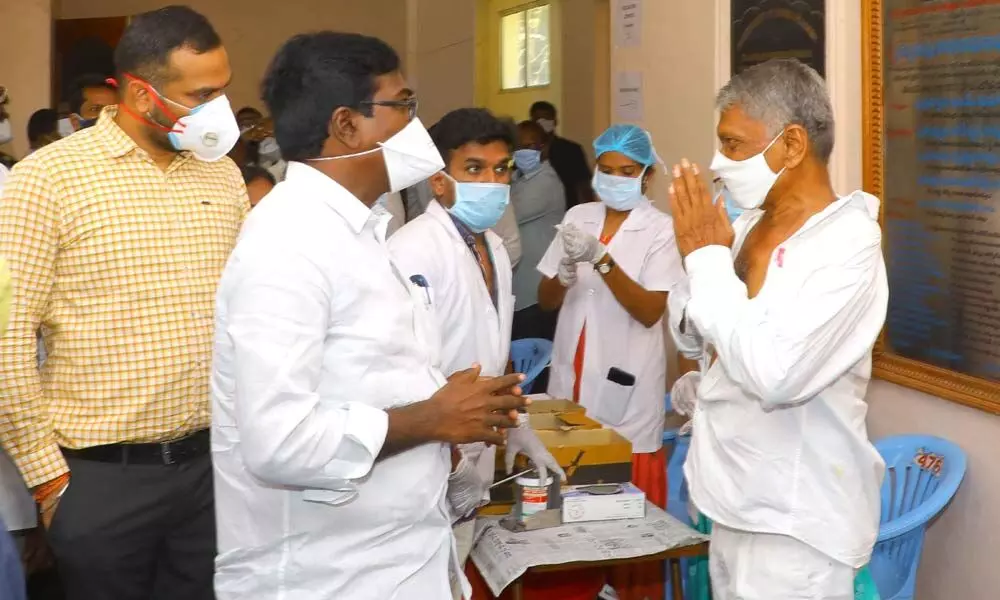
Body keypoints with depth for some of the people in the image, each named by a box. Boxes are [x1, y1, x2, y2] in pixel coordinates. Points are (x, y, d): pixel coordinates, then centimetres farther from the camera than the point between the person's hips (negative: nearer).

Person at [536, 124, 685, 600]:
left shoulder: (660, 230, -7)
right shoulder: (577, 217, 6)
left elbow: (650, 312, -15)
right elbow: (545, 300, 9)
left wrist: (600, 258, -22)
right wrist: (566, 271, -13)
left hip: (625, 385, -4)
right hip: (572, 378, 4)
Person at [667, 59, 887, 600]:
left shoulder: (846, 245, -19)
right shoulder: (749, 224, 4)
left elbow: (773, 375, -31)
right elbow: (691, 338, 13)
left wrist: (706, 255, -22)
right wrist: (701, 256, -7)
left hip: (794, 521, -7)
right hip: (736, 500, 7)